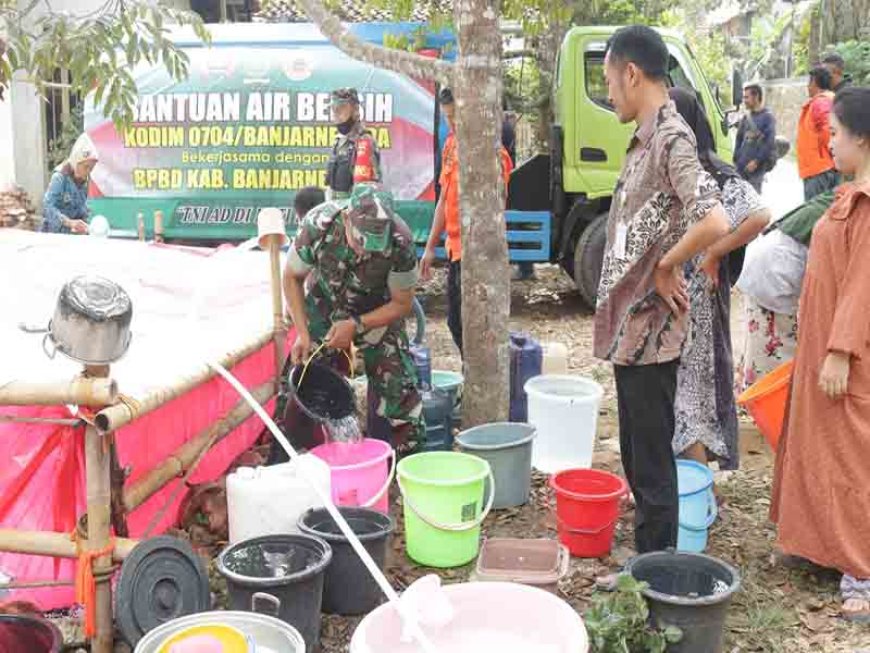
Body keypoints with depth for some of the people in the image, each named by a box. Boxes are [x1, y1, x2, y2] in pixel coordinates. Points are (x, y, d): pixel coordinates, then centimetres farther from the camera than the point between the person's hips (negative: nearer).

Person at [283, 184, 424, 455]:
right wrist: (302, 333, -20)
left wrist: (356, 326, -27)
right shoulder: (317, 226, -33)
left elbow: (401, 304, -16)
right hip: (324, 307, 1)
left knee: (398, 386, -6)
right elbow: (292, 278, -13)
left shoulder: (400, 241, -33)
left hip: (378, 313, 0)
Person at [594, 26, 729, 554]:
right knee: (636, 451, 18)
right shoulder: (645, 140, 12)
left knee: (651, 456, 1)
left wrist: (666, 267, -17)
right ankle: (650, 556, 32)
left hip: (651, 326, -10)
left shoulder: (672, 138, -17)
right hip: (629, 323, 10)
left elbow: (715, 223, -31)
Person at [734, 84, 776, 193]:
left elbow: (770, 143, -11)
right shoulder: (746, 117, 15)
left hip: (756, 167, -6)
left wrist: (756, 161, -15)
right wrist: (736, 159, 9)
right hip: (741, 166, 6)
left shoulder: (768, 117, -5)